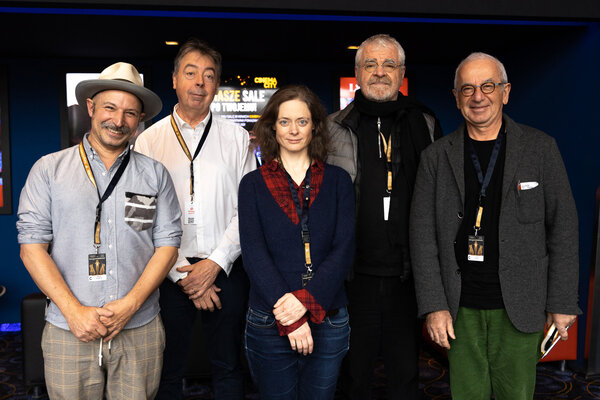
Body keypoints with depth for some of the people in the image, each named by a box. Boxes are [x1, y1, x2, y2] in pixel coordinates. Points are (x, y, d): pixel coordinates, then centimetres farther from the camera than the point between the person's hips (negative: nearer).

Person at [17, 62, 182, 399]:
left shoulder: (155, 174, 6)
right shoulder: (49, 169, 3)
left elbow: (168, 244, 1)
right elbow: (32, 245, -2)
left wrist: (130, 304, -10)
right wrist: (74, 311, -11)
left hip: (140, 331, 1)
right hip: (68, 332, -1)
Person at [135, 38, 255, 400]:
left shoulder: (237, 138, 4)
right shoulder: (149, 140, 2)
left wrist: (215, 263, -10)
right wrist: (182, 274, -9)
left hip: (225, 271, 1)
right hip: (169, 272, 0)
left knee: (228, 368, 13)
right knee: (168, 371, 13)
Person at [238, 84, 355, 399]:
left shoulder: (337, 181, 4)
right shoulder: (253, 184, 2)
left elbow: (344, 250, -4)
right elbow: (254, 254, -7)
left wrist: (306, 301, -17)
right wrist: (289, 317, -17)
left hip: (328, 322, 1)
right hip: (269, 323, -1)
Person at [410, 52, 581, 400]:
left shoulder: (540, 148, 1)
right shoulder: (437, 157, 3)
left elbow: (564, 227, 2)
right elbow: (423, 234, 1)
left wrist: (563, 303, -1)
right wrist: (434, 306, -5)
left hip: (520, 308, 0)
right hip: (460, 309, 1)